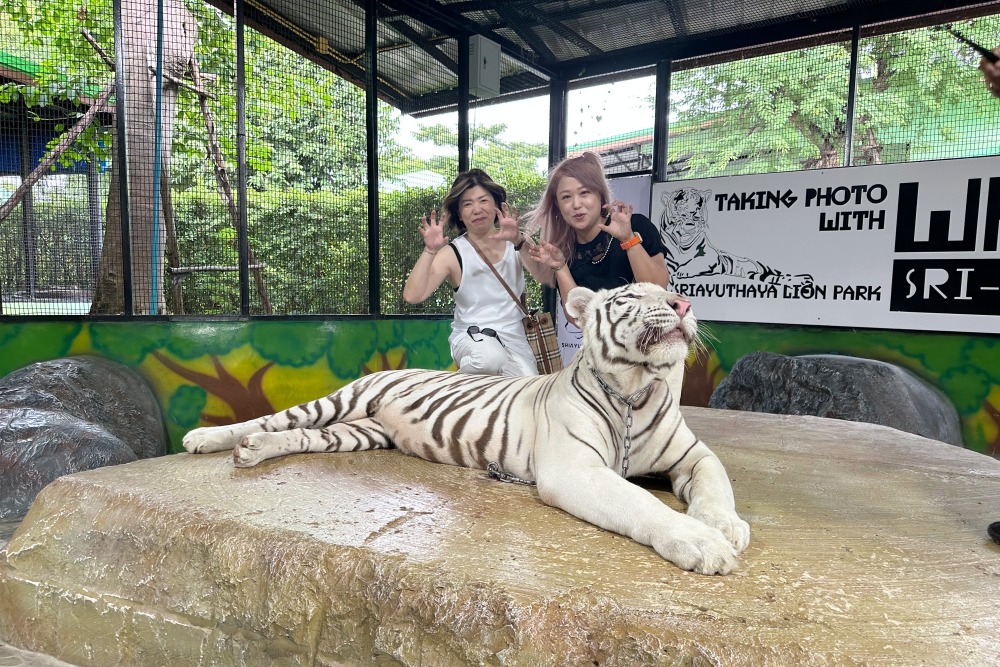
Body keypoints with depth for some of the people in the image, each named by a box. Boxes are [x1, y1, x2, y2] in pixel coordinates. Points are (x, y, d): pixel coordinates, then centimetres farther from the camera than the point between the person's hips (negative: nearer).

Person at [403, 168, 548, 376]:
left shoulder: (516, 243, 2)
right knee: (490, 359, -36)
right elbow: (412, 296, -14)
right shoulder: (453, 253, -4)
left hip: (514, 339, 2)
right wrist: (430, 250, -25)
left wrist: (519, 241, -32)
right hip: (471, 337, -2)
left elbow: (544, 275, -16)